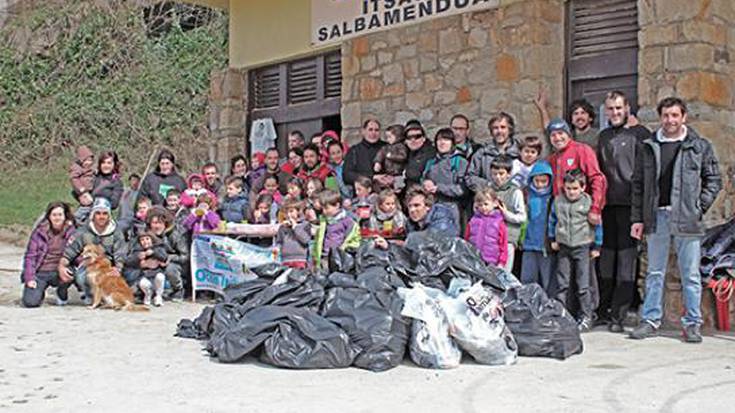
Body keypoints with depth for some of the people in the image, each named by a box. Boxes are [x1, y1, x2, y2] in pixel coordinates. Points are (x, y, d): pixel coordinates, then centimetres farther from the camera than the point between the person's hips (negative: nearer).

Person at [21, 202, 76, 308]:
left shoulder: (71, 232, 1)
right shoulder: (39, 231, -2)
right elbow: (30, 255, -2)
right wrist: (29, 278, -11)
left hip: (58, 272, 1)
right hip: (39, 272, -1)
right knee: (30, 302, -21)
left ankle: (62, 293, 2)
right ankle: (40, 292, 18)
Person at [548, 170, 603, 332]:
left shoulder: (588, 202, -6)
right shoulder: (558, 201, 2)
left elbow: (597, 224, 1)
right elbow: (552, 220, 16)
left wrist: (596, 246, 2)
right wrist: (552, 239, 12)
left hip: (582, 247, -3)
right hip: (563, 247, 3)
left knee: (583, 285, 0)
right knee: (562, 284, 7)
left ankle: (586, 317, 8)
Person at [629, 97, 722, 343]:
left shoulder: (700, 147, 4)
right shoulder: (648, 147, 9)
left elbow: (714, 180, 6)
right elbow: (638, 184, 9)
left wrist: (700, 207, -6)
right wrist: (637, 218, 4)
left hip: (686, 219, -2)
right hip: (656, 217, 2)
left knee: (690, 274, 3)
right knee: (654, 272, 8)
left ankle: (693, 324, 11)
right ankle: (651, 320, 15)